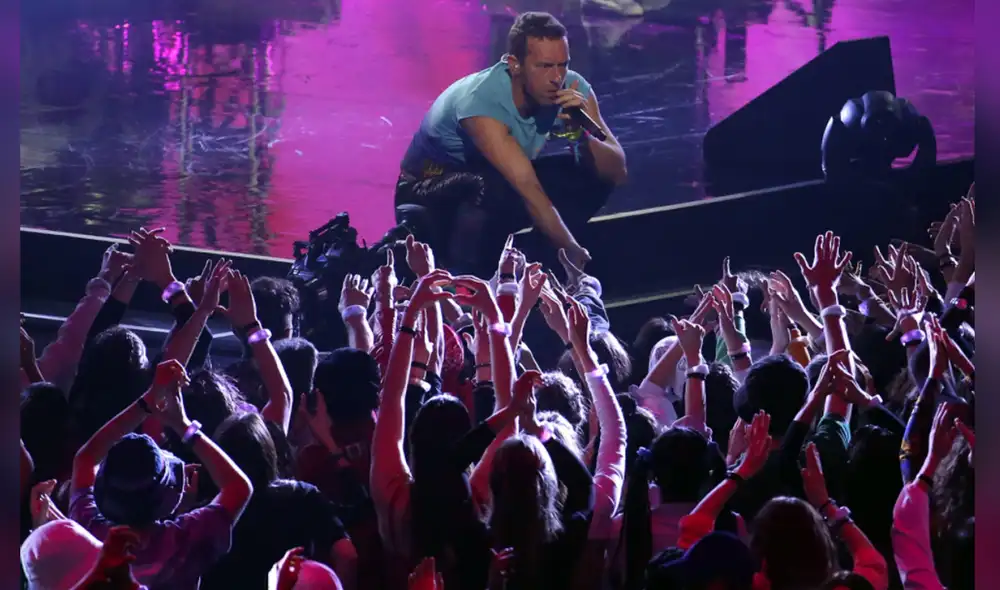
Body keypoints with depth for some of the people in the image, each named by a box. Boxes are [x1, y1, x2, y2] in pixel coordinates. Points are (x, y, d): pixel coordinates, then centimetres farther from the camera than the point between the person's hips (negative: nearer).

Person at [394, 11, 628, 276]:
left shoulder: (573, 89, -18)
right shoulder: (482, 101, -35)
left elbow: (617, 171, -19)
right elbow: (529, 189, -39)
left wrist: (583, 136, -38)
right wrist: (573, 253, -42)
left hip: (506, 184, 6)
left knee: (594, 174, -15)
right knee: (495, 188, -38)